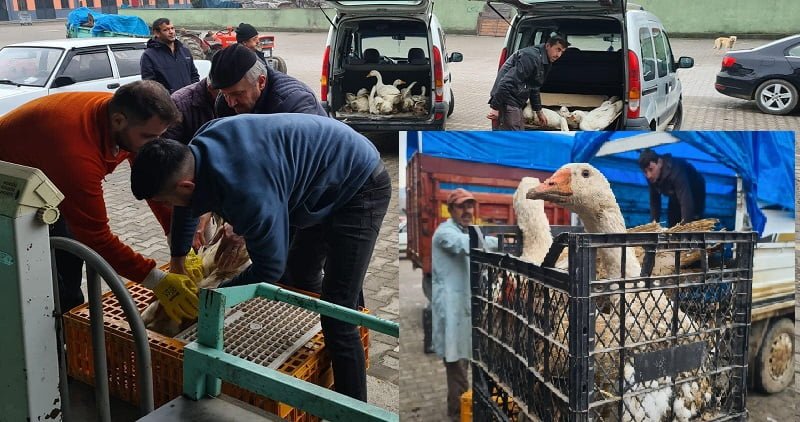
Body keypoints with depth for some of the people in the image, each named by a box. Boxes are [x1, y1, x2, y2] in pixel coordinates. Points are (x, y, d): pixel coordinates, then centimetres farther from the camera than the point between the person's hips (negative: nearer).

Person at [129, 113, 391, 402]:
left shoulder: (248, 194, -37)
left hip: (360, 189, -10)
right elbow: (187, 209, 14)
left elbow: (270, 267, -22)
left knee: (336, 319, -12)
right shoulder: (196, 151, -9)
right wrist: (177, 260, 26)